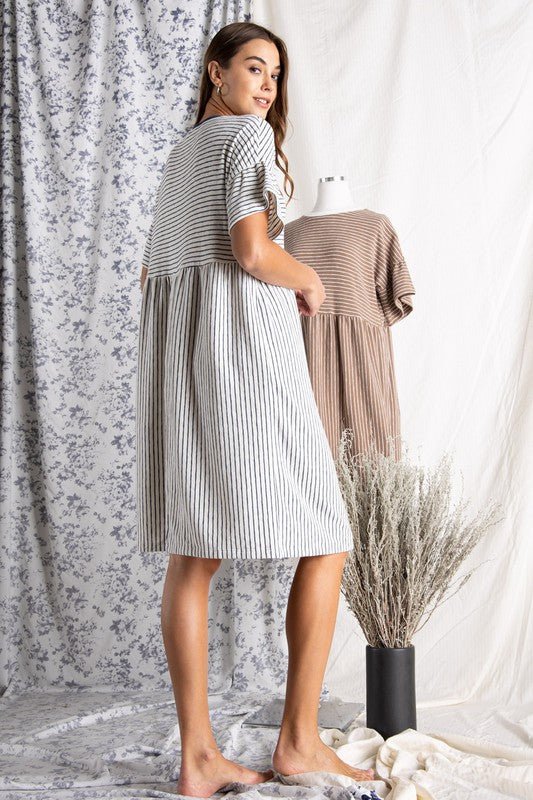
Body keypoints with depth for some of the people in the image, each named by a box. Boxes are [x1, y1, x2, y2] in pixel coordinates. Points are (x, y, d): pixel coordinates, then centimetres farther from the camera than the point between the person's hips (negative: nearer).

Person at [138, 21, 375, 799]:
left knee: (194, 552, 2)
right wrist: (310, 281, 5)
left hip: (178, 348, 9)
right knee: (325, 539, 0)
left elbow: (151, 277, 28)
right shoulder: (248, 133, -1)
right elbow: (253, 250, -15)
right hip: (246, 338, -8)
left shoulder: (182, 154, 26)